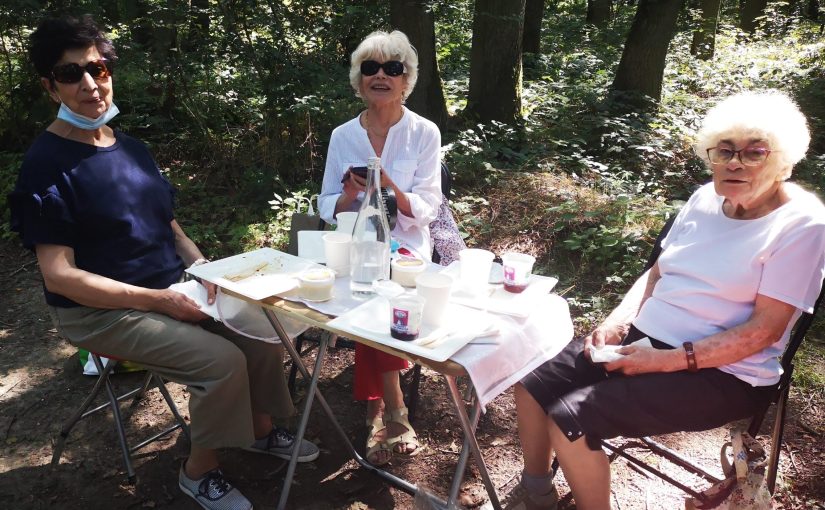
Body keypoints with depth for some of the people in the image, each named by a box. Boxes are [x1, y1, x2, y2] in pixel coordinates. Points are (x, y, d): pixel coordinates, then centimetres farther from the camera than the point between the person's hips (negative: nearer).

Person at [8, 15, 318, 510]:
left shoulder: (133, 149, 9)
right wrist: (156, 299, -22)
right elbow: (59, 275, -19)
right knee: (222, 360, -22)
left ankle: (261, 429, 19)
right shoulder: (47, 165, -14)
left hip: (173, 289, 7)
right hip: (102, 312, -7)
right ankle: (200, 470, 3)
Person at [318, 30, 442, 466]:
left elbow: (426, 210, -5)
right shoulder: (342, 136, 8)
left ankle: (377, 412, -16)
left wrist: (390, 188, -24)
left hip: (406, 248, -2)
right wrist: (350, 194, -15)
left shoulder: (424, 133, 1)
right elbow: (328, 209, 7)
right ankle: (394, 411, -15)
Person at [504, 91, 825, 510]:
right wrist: (618, 322, -4)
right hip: (646, 338, 7)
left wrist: (669, 360, -22)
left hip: (722, 372, -7)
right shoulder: (706, 198, 7)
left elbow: (764, 329, -17)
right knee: (532, 381, -3)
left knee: (570, 417, -22)